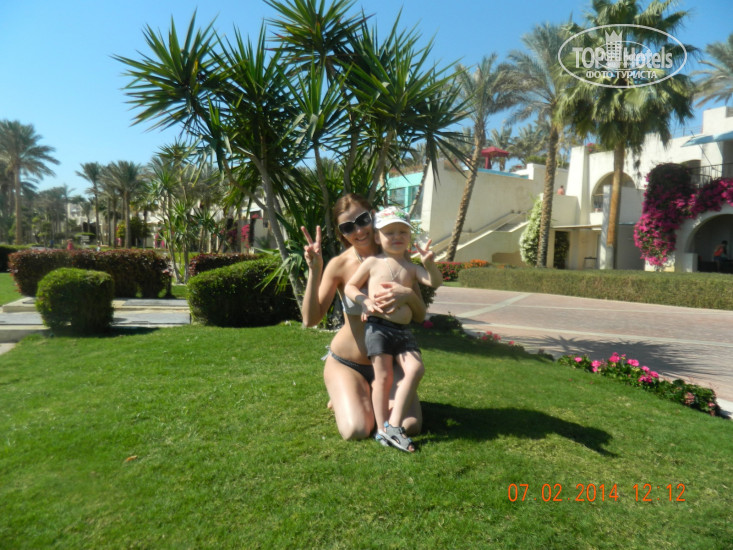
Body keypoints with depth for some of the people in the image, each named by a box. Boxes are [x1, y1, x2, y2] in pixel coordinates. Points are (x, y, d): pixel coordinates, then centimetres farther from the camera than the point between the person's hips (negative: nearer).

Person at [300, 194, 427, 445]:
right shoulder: (339, 265, -11)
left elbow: (420, 316, -3)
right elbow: (311, 319, -19)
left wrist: (408, 295, -26)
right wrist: (314, 271, -30)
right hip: (346, 363, -2)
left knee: (409, 427, -16)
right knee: (356, 431, -20)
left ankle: (374, 394, 17)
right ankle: (344, 395, 15)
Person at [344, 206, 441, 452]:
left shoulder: (411, 267, 14)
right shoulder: (373, 262, 6)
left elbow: (435, 282, 2)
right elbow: (350, 286, 7)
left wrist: (429, 264, -17)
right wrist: (365, 301, -11)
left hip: (403, 330, 4)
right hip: (378, 327, -3)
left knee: (416, 368, -13)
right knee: (383, 377, -3)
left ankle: (393, 425, -5)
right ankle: (382, 428, 11)